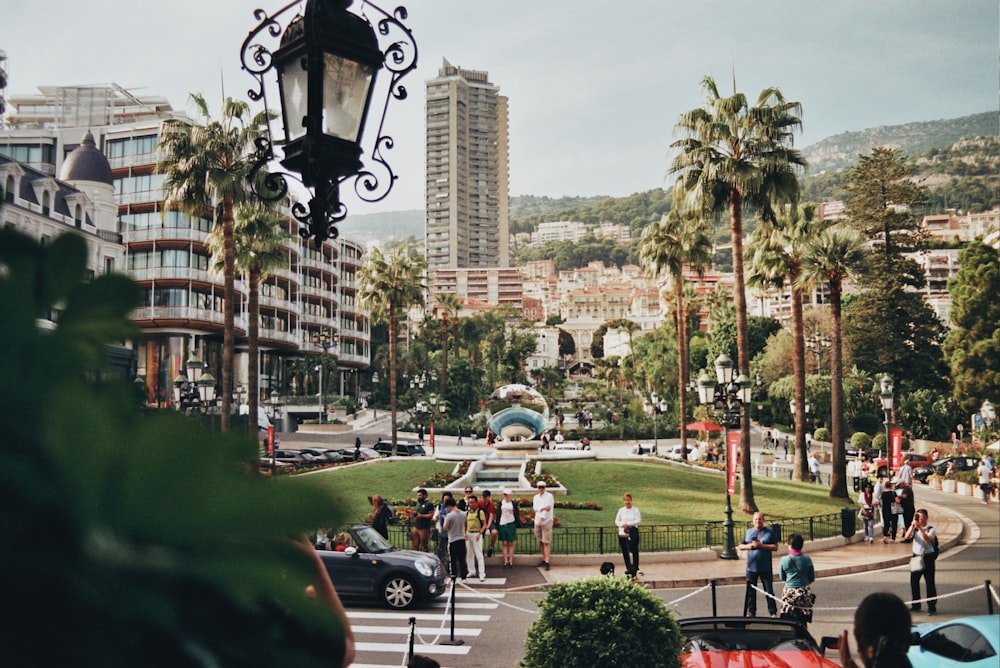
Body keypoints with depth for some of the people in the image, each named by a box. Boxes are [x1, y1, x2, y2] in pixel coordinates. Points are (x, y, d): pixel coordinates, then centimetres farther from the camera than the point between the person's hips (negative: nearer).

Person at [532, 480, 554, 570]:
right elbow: (535, 508, -1)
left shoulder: (549, 496, -2)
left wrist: (541, 519, -18)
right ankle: (544, 560, 18)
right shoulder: (536, 497, 15)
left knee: (546, 542, -11)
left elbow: (548, 509, -12)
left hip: (546, 521, -6)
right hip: (537, 521, 6)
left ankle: (547, 562, -15)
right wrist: (543, 508, -18)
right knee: (541, 543, 10)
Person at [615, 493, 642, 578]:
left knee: (633, 550, -10)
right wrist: (622, 525, -9)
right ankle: (628, 568, 11)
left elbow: (638, 520, -6)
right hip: (622, 531, 3)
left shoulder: (635, 510, 4)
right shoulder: (621, 510, 12)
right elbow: (617, 521, 11)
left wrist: (628, 524, -15)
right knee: (625, 551, 2)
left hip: (633, 530, -3)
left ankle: (634, 568, -8)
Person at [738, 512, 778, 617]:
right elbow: (740, 546, 13)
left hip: (766, 568, -3)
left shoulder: (769, 533, 0)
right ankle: (751, 612, 18)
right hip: (751, 567, 3)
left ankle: (773, 612, 8)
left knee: (769, 591, 2)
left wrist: (761, 545, -16)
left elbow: (775, 547, -7)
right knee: (751, 591, 8)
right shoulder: (748, 532, 11)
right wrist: (748, 546, -8)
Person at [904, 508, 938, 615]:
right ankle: (915, 604, 22)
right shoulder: (914, 528, 7)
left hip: (928, 557, -5)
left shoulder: (930, 529, -5)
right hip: (916, 556, 5)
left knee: (929, 582, -2)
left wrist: (921, 528, -30)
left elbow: (928, 539, -23)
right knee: (913, 581, 9)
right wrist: (913, 525, -22)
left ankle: (932, 606, 4)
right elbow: (907, 536, -11)